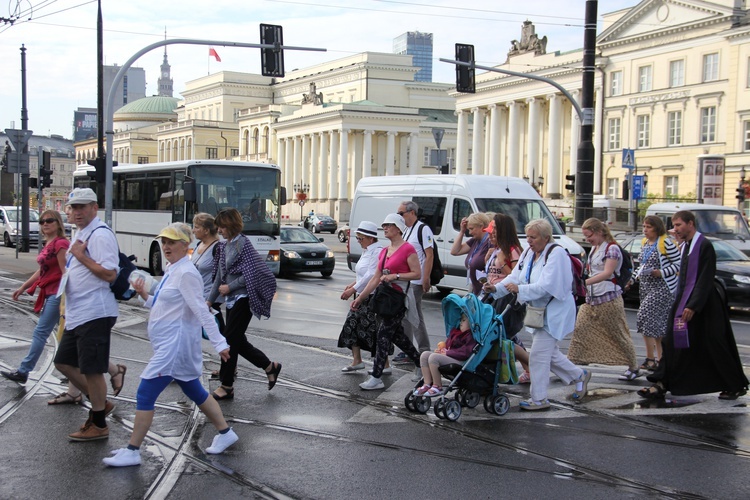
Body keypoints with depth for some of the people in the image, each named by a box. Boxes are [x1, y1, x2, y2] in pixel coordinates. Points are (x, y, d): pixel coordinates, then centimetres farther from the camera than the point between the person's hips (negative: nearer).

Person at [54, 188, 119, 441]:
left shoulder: (100, 234, -16)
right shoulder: (81, 233, 15)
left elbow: (109, 274, -23)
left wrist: (81, 256, -19)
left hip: (94, 314, -10)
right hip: (76, 314, 10)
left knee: (91, 370, -2)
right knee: (64, 363, 17)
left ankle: (99, 425, 12)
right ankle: (100, 403, 28)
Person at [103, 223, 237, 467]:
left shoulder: (186, 273, -17)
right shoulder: (172, 271, 13)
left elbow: (202, 311, -21)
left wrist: (219, 343, -22)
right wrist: (144, 296, 5)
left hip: (176, 344, -10)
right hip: (169, 345, 10)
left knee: (145, 396, -7)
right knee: (195, 392, 18)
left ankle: (132, 451, 0)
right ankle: (225, 433, 30)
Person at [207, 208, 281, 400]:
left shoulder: (243, 244, -13)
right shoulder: (224, 246, 11)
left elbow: (250, 274, -18)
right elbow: (220, 276, 16)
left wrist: (229, 287, -13)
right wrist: (209, 300, 13)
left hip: (243, 299, -8)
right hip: (232, 300, 8)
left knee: (230, 340, -6)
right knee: (238, 341, 11)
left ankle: (227, 387, 2)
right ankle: (270, 366, 28)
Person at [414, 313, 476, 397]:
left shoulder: (471, 336, -9)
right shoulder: (455, 332, 23)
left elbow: (465, 352, -21)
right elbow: (448, 344, 33)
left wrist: (447, 352, -16)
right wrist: (441, 349, 8)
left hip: (460, 361, -10)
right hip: (448, 356, 10)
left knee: (433, 357, -28)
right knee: (424, 355, -1)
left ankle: (438, 387, -17)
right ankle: (427, 384, -7)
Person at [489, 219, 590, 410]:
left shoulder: (556, 254, -18)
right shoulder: (528, 253, 6)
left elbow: (546, 286, -27)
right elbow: (514, 277, 2)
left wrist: (520, 289, -32)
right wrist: (496, 289, -13)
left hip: (555, 312, -8)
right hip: (539, 311, 9)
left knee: (538, 355, -8)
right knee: (550, 353, 17)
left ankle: (539, 399, 3)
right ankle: (579, 376, 37)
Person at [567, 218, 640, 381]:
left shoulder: (612, 248, -11)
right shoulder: (594, 248, 14)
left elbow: (607, 273, -23)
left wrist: (585, 282, -33)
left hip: (609, 299, -8)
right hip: (591, 298, 8)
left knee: (619, 334, 2)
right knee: (580, 331, -1)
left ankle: (633, 368, 16)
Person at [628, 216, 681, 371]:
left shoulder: (665, 243, -12)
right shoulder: (644, 243, 13)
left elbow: (678, 263, -13)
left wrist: (661, 272, -22)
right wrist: (632, 278, 12)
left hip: (662, 287, -8)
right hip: (645, 287, 8)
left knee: (645, 318, -16)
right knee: (657, 324, 10)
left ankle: (650, 359, -11)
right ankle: (660, 358, 16)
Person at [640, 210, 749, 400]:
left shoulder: (704, 245, -14)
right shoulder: (685, 246, 12)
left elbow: (705, 280, -19)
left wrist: (693, 306, -23)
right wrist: (678, 303, 18)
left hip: (704, 306, -8)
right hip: (684, 302, 8)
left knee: (714, 346, 0)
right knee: (673, 344, 4)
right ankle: (662, 384, 6)